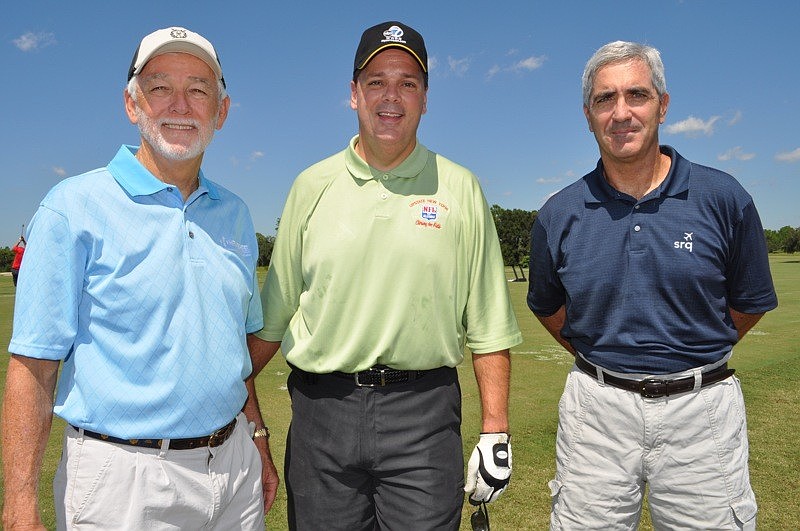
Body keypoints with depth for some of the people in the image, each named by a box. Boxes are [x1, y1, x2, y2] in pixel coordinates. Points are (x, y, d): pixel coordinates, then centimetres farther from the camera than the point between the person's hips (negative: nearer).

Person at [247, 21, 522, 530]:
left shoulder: (460, 188, 2)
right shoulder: (312, 185, 5)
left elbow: (488, 326, 2)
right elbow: (273, 316, 10)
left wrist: (496, 431, -1)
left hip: (423, 413, -1)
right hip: (321, 409, 2)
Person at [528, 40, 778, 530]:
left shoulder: (724, 199, -5)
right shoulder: (559, 214, -2)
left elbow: (750, 303, 7)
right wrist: (601, 358, 10)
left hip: (702, 411, 0)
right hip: (596, 408, 1)